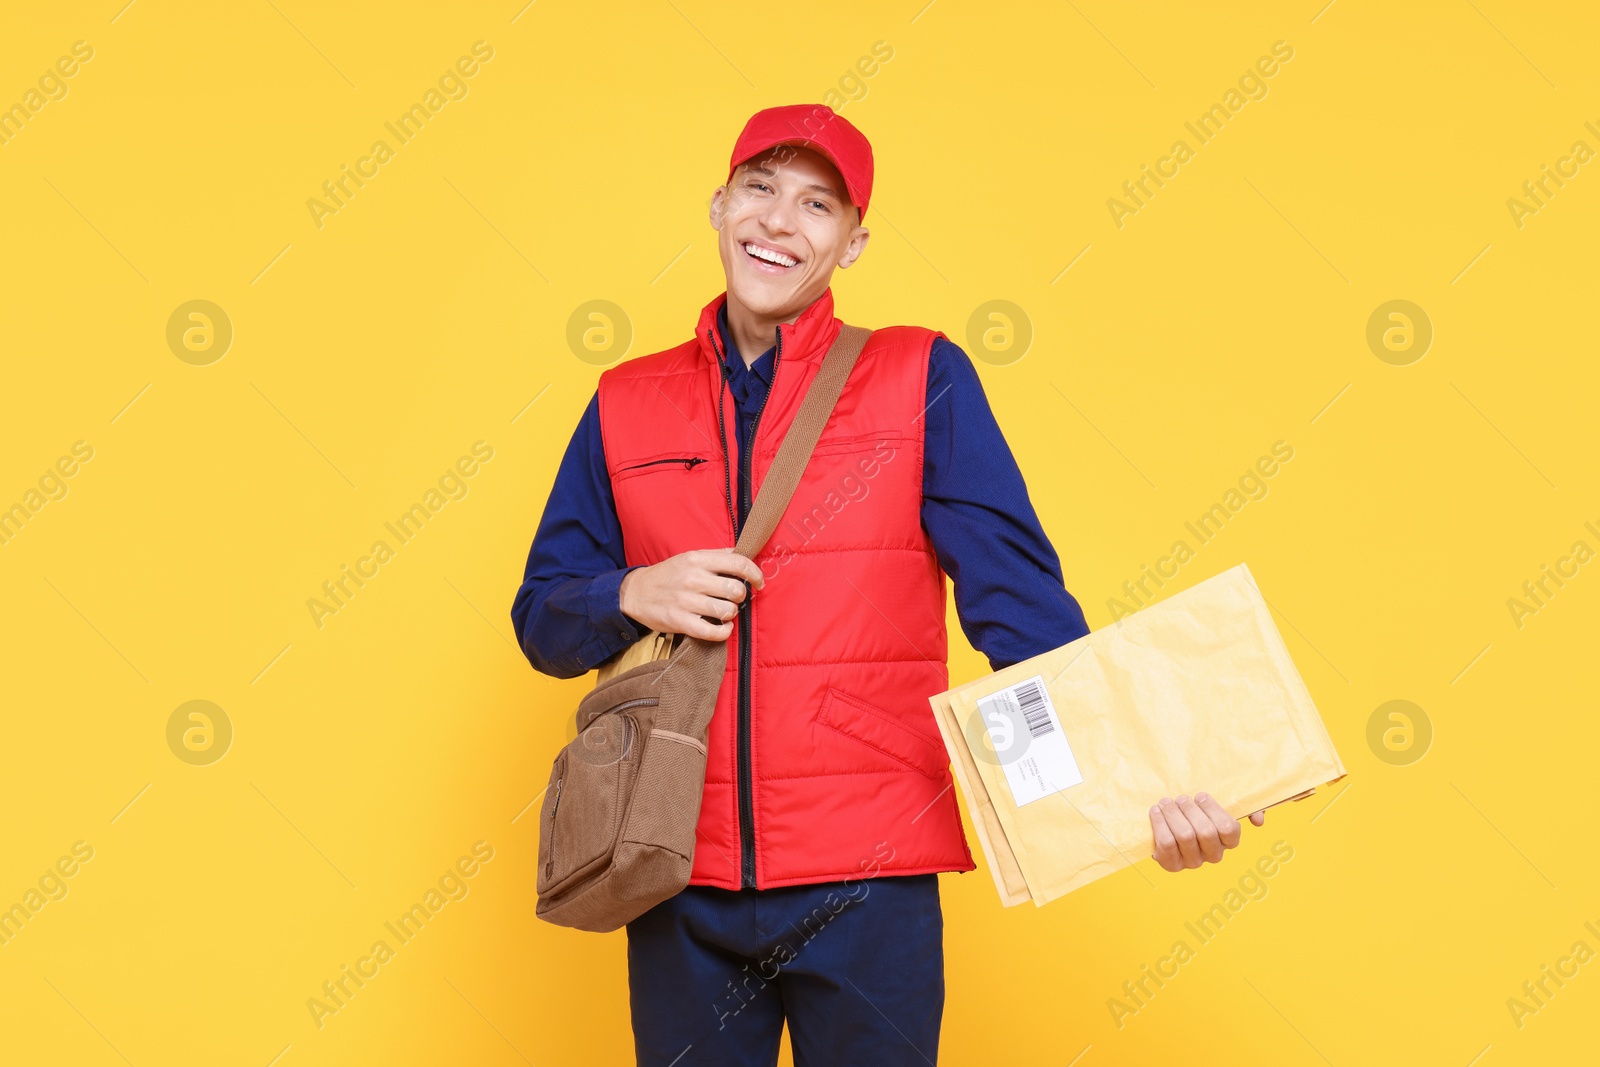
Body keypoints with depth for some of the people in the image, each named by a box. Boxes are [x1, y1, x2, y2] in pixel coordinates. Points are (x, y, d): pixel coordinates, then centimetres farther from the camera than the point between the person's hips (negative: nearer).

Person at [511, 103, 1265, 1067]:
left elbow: (1017, 596, -4)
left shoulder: (921, 379, 2)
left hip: (869, 882, -2)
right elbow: (542, 617, 13)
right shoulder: (628, 405, 9)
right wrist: (634, 597, -9)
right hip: (681, 887, 2)